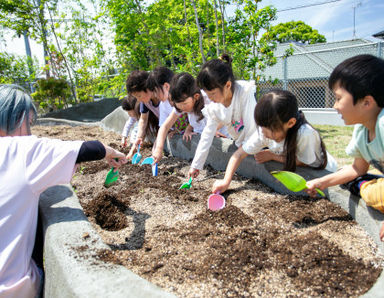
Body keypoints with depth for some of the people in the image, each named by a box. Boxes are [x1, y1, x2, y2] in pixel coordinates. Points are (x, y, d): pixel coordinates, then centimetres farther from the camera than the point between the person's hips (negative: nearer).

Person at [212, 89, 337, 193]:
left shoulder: (305, 134, -40)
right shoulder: (264, 131, -26)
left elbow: (303, 162, -25)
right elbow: (239, 154, -24)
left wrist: (272, 156, -23)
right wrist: (226, 181, -34)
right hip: (290, 169, 5)